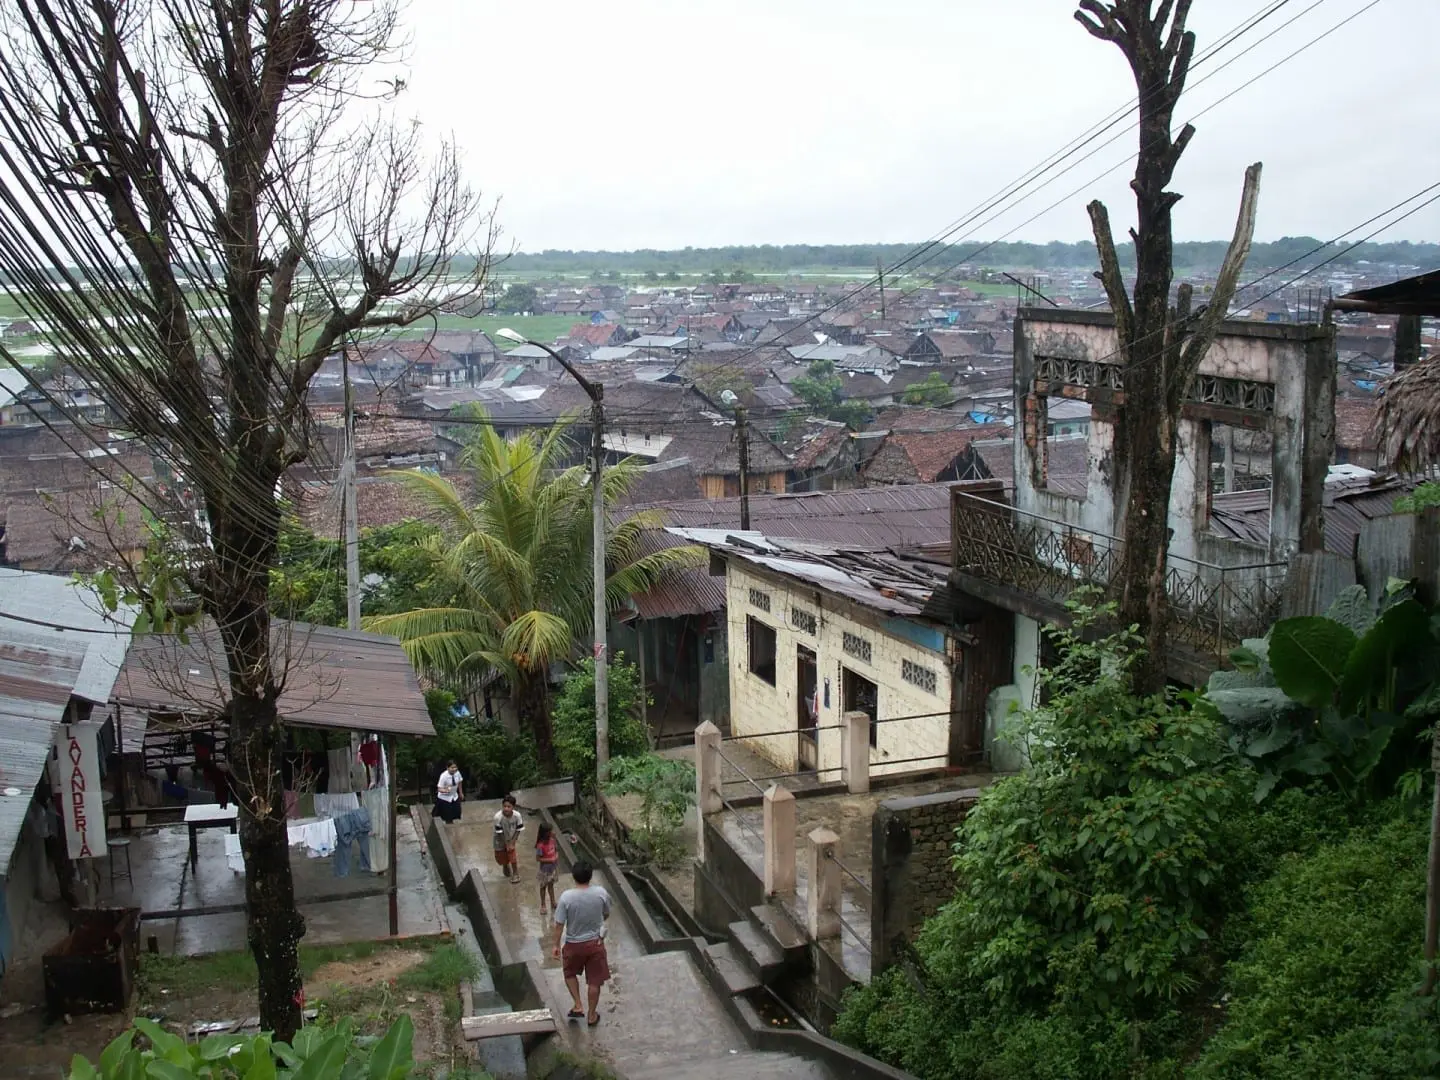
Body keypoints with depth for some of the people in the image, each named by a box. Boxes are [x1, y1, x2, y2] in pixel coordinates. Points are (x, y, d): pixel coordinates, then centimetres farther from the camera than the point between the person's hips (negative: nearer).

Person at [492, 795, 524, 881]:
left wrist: (512, 843, -13)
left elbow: (518, 830, -14)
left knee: (513, 859, -1)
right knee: (501, 859, 16)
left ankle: (515, 874, 28)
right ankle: (506, 866, 53)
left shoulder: (517, 815, -29)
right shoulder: (498, 817, -35)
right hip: (501, 841, -1)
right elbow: (500, 833, -24)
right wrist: (506, 844, -15)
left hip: (511, 840, 1)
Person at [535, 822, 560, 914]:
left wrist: (556, 856, -11)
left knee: (551, 885, 22)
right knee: (544, 886, 14)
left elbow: (556, 850, 8)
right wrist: (549, 860, -26)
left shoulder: (552, 840, -8)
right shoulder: (541, 845, -27)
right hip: (545, 869, -5)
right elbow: (538, 859, -22)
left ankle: (553, 903, 36)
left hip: (553, 867, 6)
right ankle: (543, 905, 29)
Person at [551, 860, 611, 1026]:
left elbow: (559, 925, -15)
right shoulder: (601, 893, -17)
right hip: (595, 943, 1)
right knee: (594, 981, 17)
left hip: (574, 944, -1)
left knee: (570, 974, 28)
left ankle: (578, 1007, 26)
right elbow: (606, 915, 1)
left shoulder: (566, 897, -23)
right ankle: (591, 1015, 29)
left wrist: (557, 945, 0)